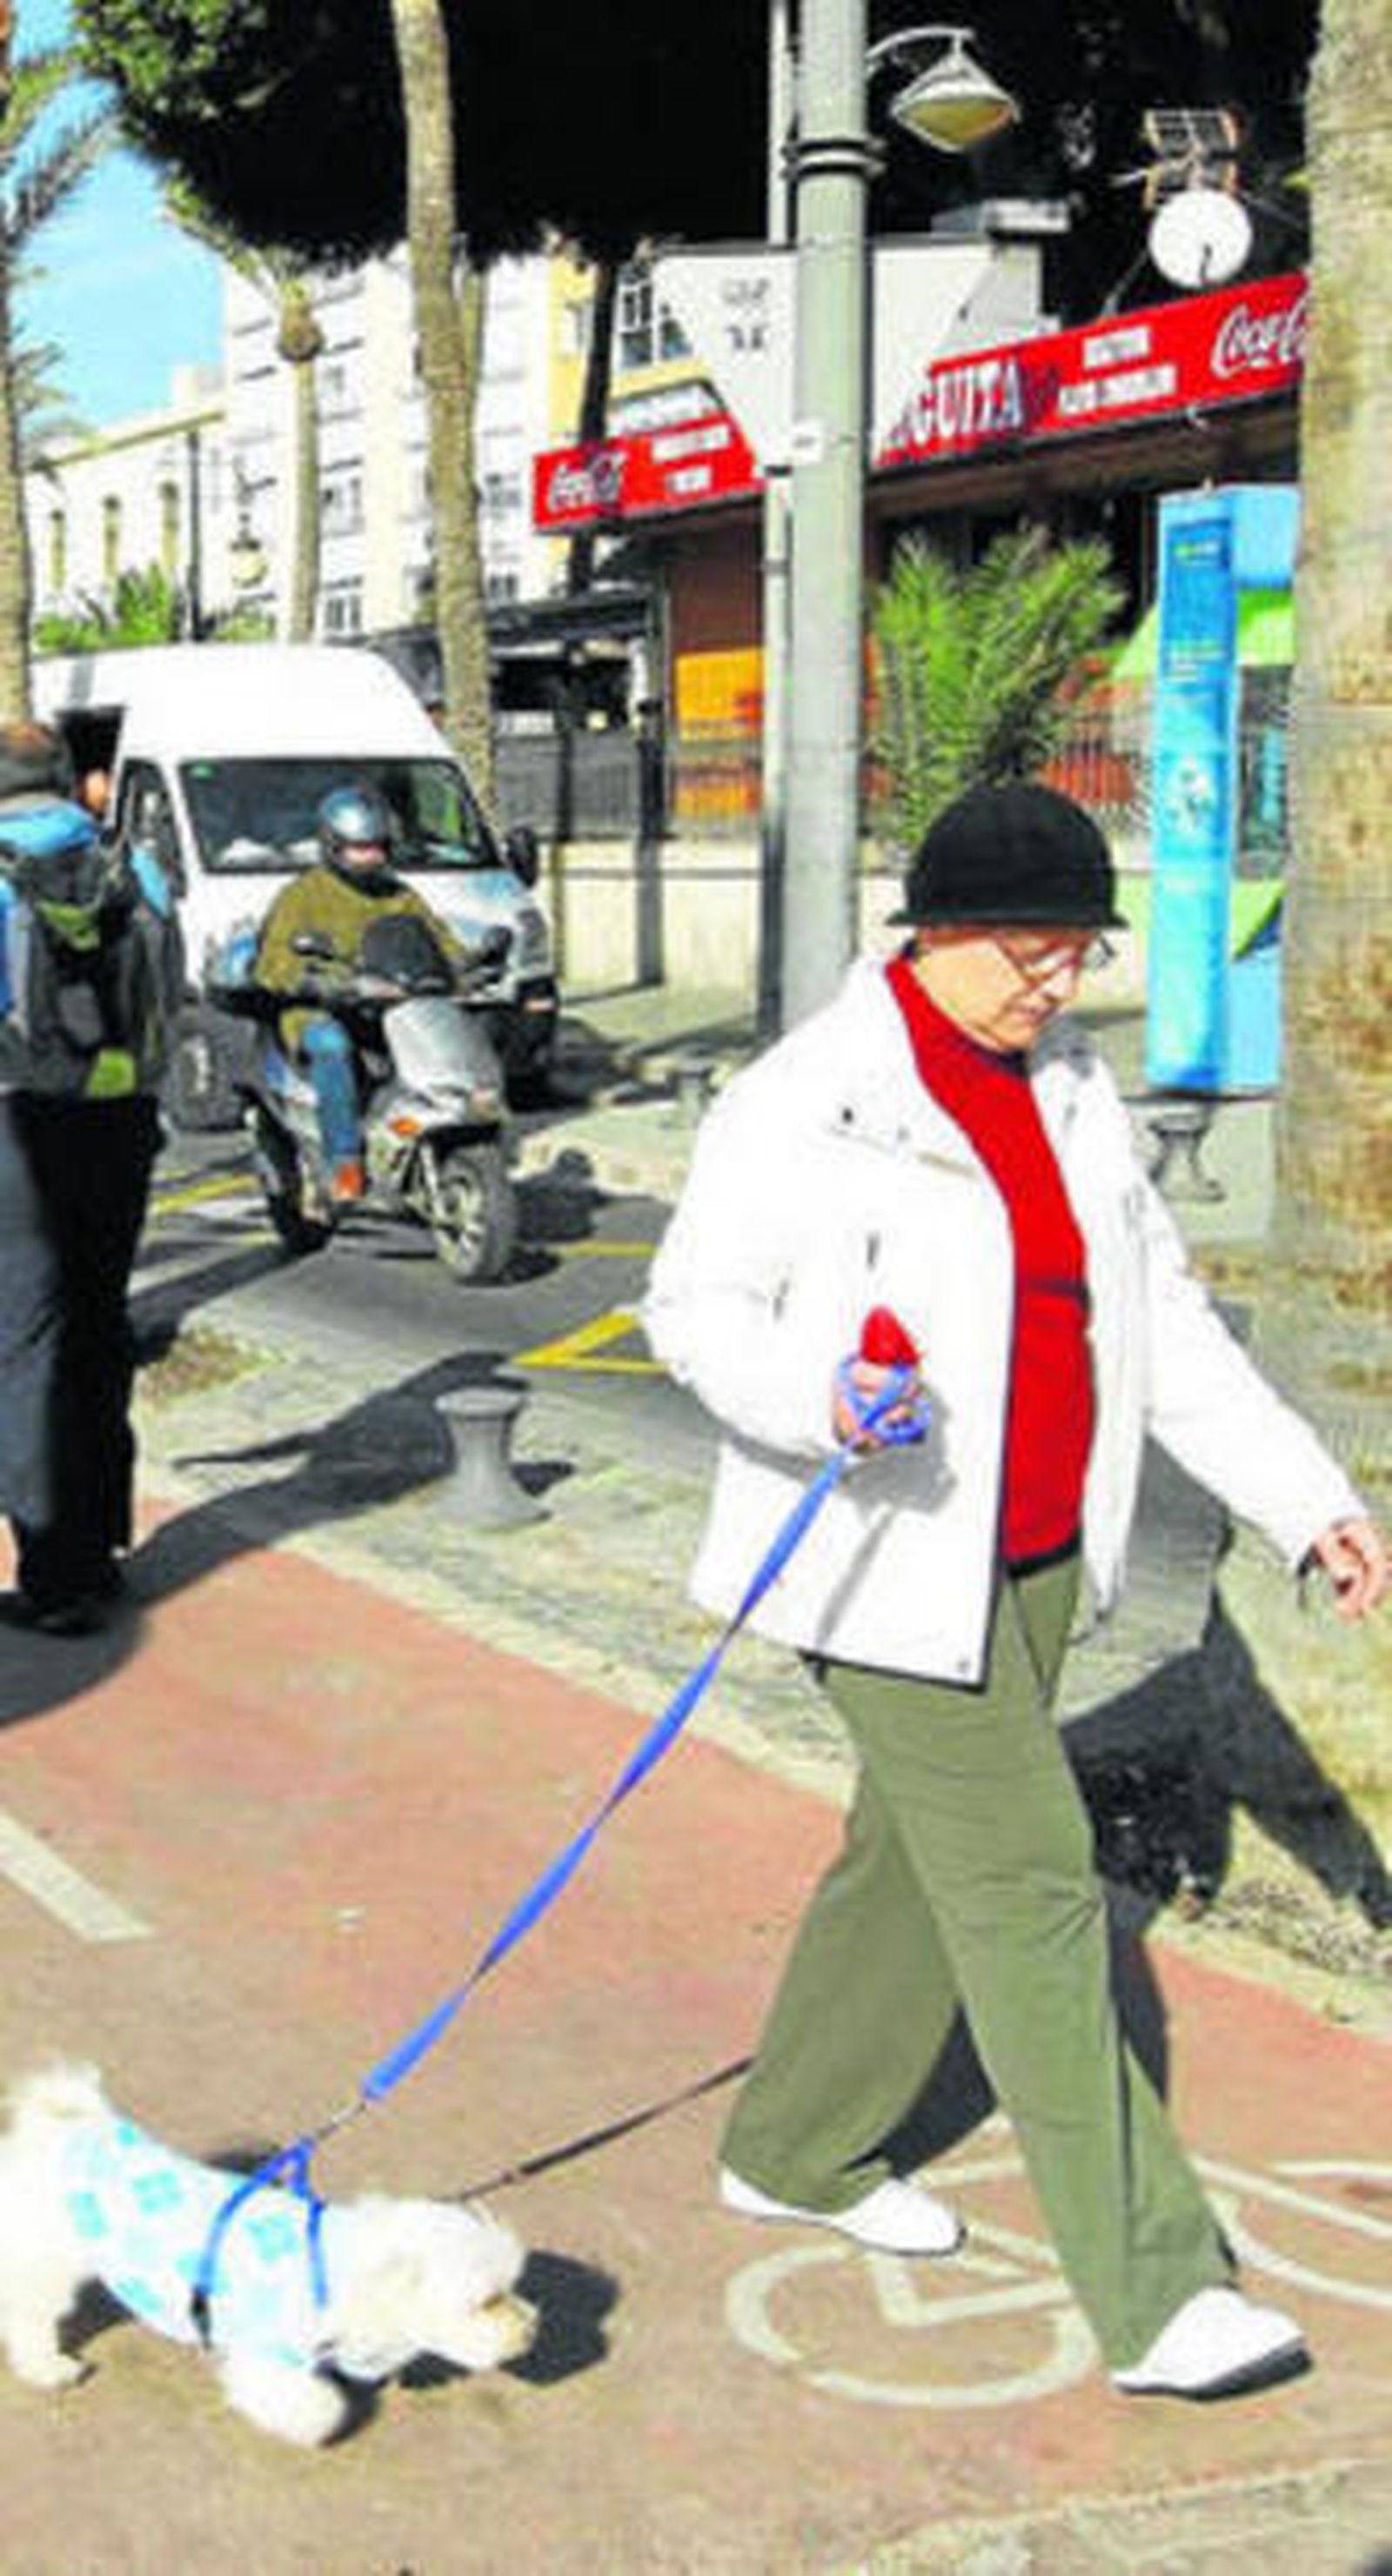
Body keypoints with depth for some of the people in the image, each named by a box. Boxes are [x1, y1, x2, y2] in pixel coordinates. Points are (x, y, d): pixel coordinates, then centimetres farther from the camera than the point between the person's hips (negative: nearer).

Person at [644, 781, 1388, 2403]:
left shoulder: (1065, 1086, 8)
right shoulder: (810, 1102, -14)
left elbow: (1159, 1309, 11)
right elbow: (692, 1306, -11)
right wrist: (822, 1394, -31)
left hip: (1038, 1553, 8)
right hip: (897, 1561, -7)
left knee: (920, 1859, 17)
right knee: (1030, 1890, -7)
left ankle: (795, 2151, 37)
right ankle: (1152, 2291, 0)